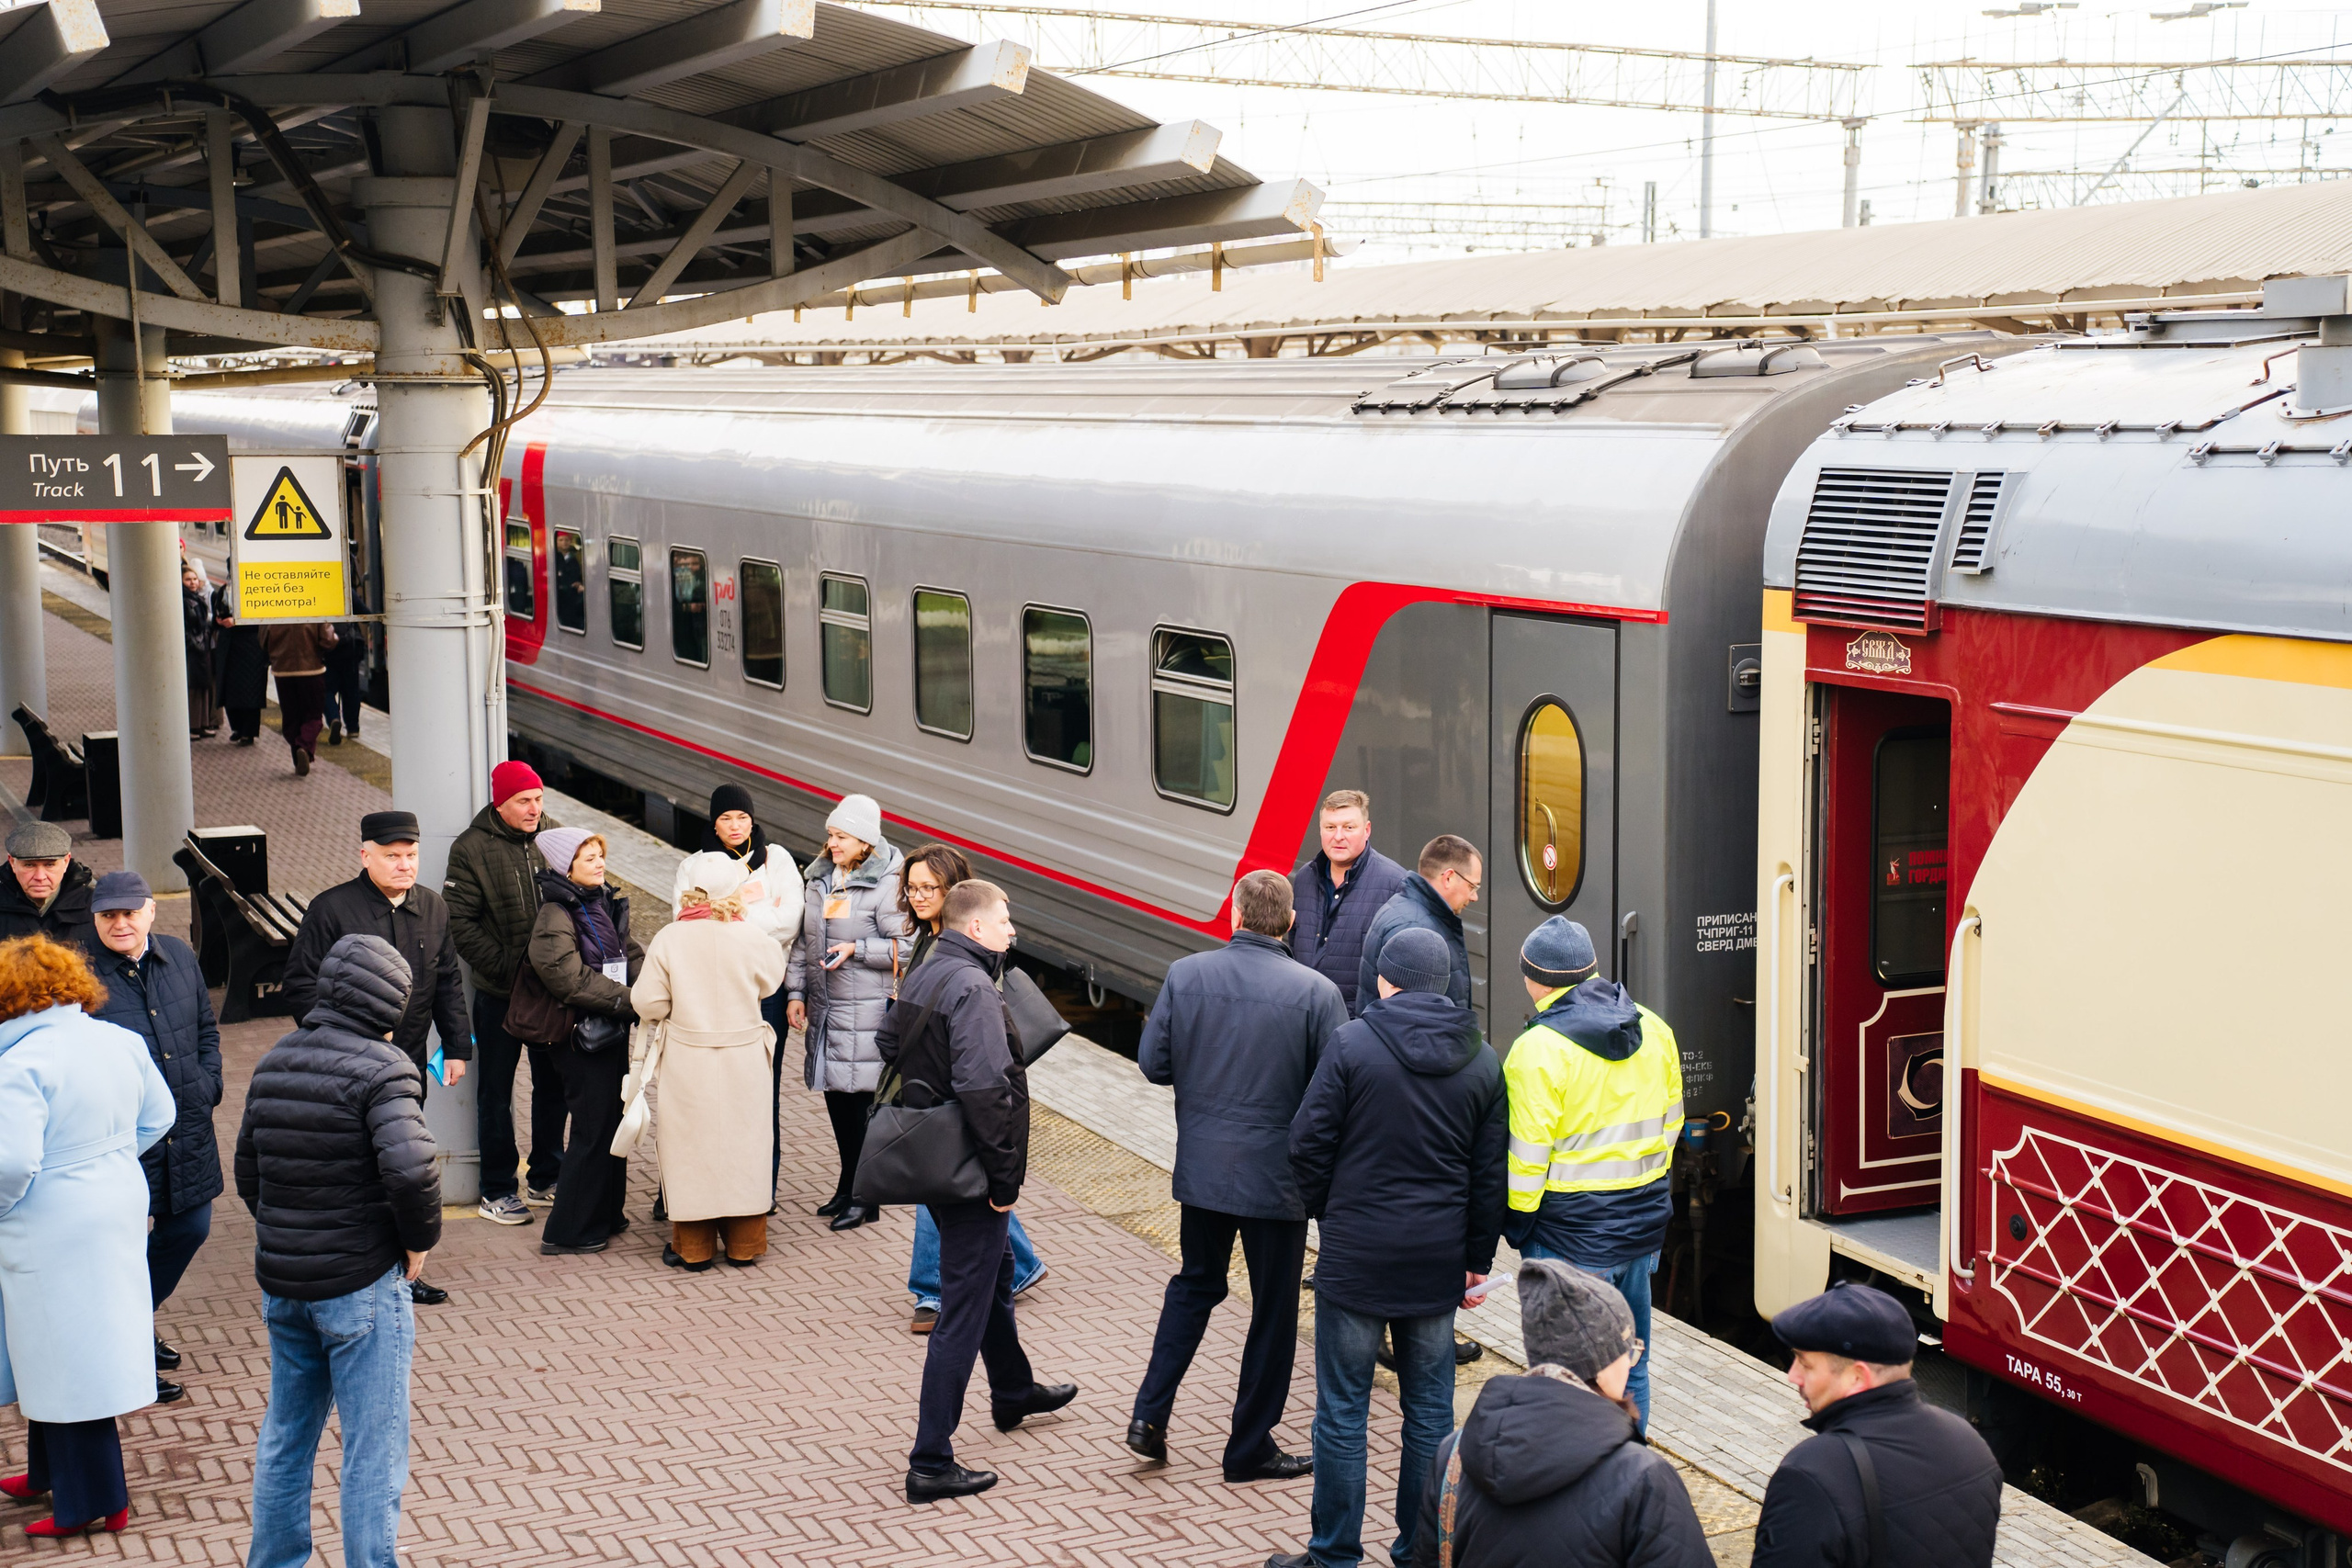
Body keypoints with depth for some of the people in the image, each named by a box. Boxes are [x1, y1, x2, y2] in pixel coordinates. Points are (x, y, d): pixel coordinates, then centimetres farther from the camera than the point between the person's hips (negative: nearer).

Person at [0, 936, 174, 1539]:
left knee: (67, 1363, 4)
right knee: (68, 1357, 21)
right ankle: (51, 1474, 35)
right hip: (118, 1212, 8)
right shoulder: (119, 1042, 2)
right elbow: (158, 1116, 13)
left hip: (52, 1234, -8)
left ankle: (94, 1502, 12)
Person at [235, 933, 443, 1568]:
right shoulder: (381, 1069, -16)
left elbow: (248, 1172, 12)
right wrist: (419, 1241, -12)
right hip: (362, 1284, -7)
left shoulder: (274, 1062, 6)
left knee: (284, 1436, 20)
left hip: (281, 1281, 7)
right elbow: (411, 1170, -29)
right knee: (373, 1450, 3)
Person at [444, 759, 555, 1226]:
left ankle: (545, 1179, 27)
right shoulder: (472, 849, -10)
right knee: (496, 1092, 5)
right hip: (499, 994, -5)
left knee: (552, 1082, 13)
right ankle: (496, 1191, 14)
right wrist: (503, 967, -18)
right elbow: (459, 921, -12)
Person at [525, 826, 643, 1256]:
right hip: (581, 1037, -9)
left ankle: (606, 1215, 30)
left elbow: (631, 955, 9)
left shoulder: (602, 903, 11)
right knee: (593, 1129, -5)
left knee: (610, 1123, 17)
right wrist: (630, 1002, -24)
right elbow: (573, 980, -22)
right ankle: (567, 1232, 4)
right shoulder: (555, 918, -16)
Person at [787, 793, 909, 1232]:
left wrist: (856, 949, -20)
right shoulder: (820, 878, 10)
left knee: (862, 1101, -3)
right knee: (836, 1097, 14)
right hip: (825, 1008, 7)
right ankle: (847, 1184, 28)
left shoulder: (886, 885, -12)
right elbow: (805, 940, 16)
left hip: (866, 1010, -7)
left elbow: (904, 948, -12)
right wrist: (797, 993, 11)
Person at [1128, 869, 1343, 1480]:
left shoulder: (1185, 976, -7)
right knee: (1274, 1309, 11)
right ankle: (1250, 1448, 19)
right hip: (1277, 1176, -3)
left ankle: (1149, 1415, 16)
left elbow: (1153, 1063, -1)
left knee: (1195, 1284, 24)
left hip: (1201, 1169, 3)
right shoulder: (1316, 993, -14)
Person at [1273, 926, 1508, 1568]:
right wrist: (1478, 1259, 14)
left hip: (1357, 1256, -4)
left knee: (1341, 1412, 6)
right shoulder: (1482, 1062, 2)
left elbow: (1309, 1143, -9)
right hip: (1438, 1262, 4)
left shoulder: (1352, 1044, -10)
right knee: (1430, 1412, 13)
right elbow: (1490, 1173, 5)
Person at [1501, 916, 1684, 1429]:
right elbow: (1671, 1122, 13)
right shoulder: (1654, 1031, 4)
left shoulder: (1539, 1049, -17)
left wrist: (1518, 1226, -3)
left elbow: (1528, 1154, -15)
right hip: (1644, 1222, 7)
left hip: (1571, 1233, -7)